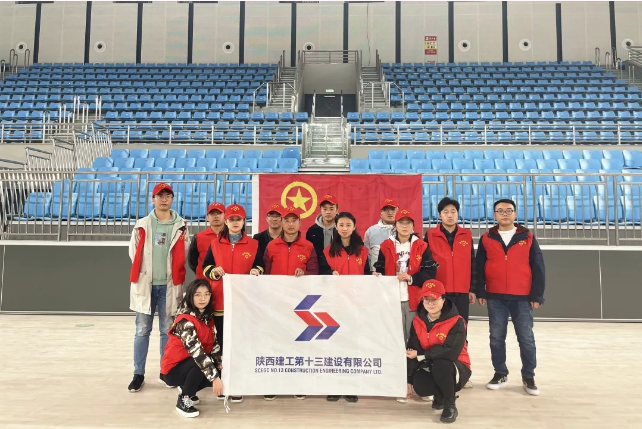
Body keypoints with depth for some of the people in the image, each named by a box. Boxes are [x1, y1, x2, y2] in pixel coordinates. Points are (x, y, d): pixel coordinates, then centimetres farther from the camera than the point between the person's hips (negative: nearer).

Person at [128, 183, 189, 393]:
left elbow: (183, 257, 4)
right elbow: (134, 253, 8)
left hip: (169, 285, 0)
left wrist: (175, 276, 1)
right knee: (142, 331, 6)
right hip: (145, 284, 0)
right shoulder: (142, 225, 4)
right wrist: (142, 275, 5)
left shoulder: (181, 226, 3)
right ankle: (138, 374, 16)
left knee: (168, 331, 9)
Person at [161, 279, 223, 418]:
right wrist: (214, 378, -36)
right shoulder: (185, 319, -24)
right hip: (174, 368, -8)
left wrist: (219, 363, -16)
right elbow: (196, 350, -33)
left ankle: (186, 389, 13)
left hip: (194, 365, 8)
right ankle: (183, 401, -10)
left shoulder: (208, 316, 0)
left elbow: (213, 343, 1)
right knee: (201, 363, -34)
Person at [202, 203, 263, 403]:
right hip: (220, 301, 1)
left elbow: (260, 267, 11)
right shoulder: (215, 244, 8)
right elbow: (205, 267, 10)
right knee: (222, 341, 5)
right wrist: (214, 271, -11)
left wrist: (256, 272, -11)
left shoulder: (253, 244, 6)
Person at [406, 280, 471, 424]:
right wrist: (409, 379, -6)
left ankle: (450, 405, -11)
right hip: (430, 367, 5)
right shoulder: (417, 321, -2)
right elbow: (411, 351, -2)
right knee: (420, 386, -26)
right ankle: (440, 395, 12)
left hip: (456, 368, -4)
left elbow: (451, 352, -27)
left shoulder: (456, 322, -18)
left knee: (440, 365, -37)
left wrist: (421, 355, -22)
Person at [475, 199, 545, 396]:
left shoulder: (528, 238, 3)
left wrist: (537, 295, -2)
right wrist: (480, 292, 0)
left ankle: (528, 377, 17)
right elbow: (480, 268, 6)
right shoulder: (486, 239, 5)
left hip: (522, 298, -1)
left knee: (526, 338, 5)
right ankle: (500, 374, 21)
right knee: (497, 337, 7)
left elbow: (538, 268, 2)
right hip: (495, 298, 1)